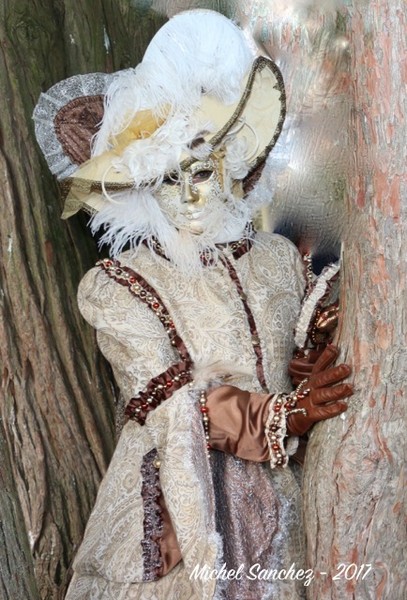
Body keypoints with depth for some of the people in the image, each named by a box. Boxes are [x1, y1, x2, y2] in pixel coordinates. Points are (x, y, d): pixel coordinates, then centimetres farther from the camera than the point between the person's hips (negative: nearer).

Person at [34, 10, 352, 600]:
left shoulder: (278, 259, 2)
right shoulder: (118, 287, -9)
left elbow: (305, 366, 8)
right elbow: (174, 407, -14)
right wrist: (284, 416, -19)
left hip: (271, 498, 4)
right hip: (172, 501, -3)